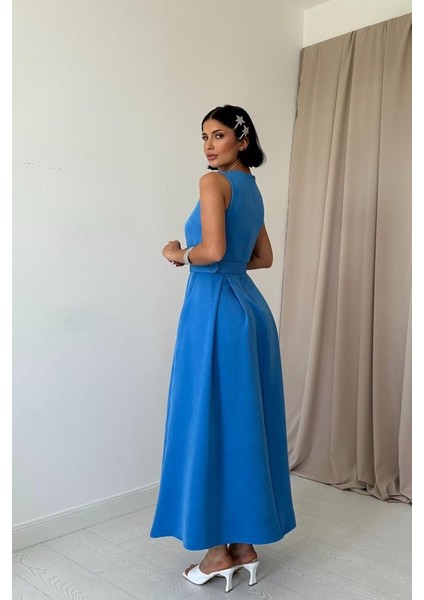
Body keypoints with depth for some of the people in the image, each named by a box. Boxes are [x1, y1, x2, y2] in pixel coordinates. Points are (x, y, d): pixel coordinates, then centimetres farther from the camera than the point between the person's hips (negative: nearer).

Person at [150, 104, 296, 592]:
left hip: (216, 309, -9)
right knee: (245, 424, 12)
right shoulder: (252, 189, 17)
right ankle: (246, 543, 23)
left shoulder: (215, 182, -8)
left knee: (210, 424, 1)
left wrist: (180, 255, -3)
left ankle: (221, 549, 13)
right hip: (251, 306, 9)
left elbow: (213, 249, -21)